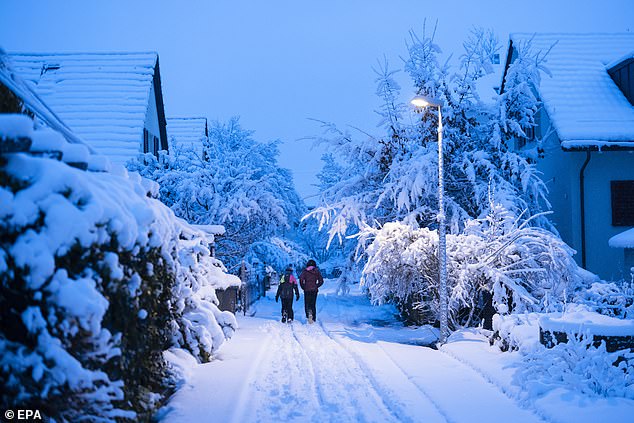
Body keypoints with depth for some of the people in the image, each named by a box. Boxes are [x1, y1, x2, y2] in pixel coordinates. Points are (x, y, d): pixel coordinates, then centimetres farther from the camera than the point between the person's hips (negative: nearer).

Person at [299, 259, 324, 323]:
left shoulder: (305, 271, 1)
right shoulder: (317, 271, 7)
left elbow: (301, 278, -14)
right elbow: (321, 281, 4)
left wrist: (303, 287, -2)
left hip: (307, 289, -2)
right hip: (314, 290, 2)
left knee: (307, 304, 4)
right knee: (313, 304, 12)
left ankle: (309, 313, -25)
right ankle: (314, 319, 9)